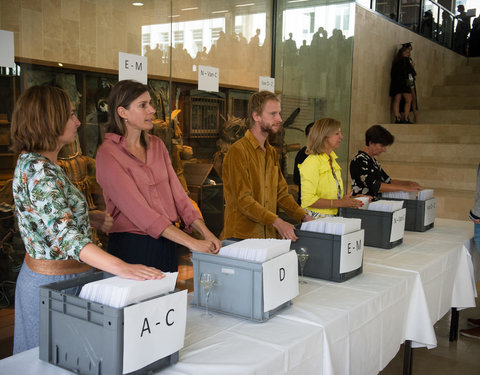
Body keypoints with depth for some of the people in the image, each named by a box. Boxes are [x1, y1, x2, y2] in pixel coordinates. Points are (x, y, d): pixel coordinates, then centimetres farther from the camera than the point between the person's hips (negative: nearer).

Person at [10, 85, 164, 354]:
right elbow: (65, 235, -35)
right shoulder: (39, 171, -24)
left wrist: (94, 219, 15)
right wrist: (121, 267, -45)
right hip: (57, 283, -10)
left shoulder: (31, 162, 8)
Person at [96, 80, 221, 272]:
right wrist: (191, 242, -25)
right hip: (131, 246, -6)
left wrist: (205, 231, -10)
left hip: (166, 243, 6)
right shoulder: (108, 153, -12)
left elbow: (176, 192, 4)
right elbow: (137, 209, -20)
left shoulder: (157, 145, 9)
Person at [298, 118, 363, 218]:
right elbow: (308, 200, -19)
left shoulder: (332, 161, 17)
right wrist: (340, 203, -18)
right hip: (315, 219, -8)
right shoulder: (312, 162, -10)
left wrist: (344, 199, 10)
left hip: (331, 219, 8)